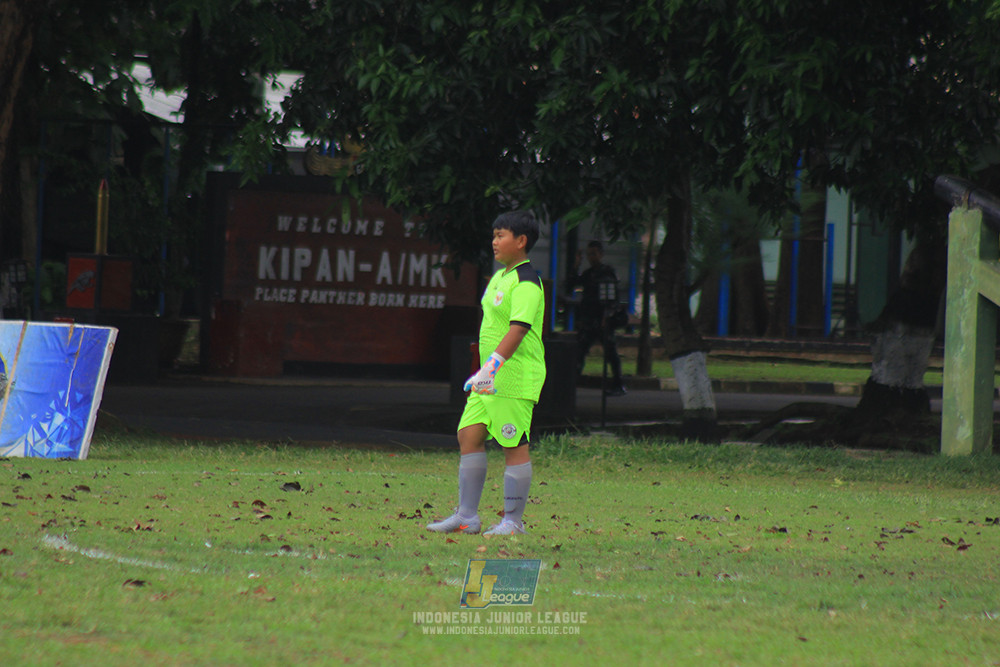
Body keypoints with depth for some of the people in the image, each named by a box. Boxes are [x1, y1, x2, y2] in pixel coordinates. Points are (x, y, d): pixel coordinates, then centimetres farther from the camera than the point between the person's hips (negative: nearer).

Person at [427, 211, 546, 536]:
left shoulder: (526, 284, -14)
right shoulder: (500, 277, 16)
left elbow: (518, 330, -25)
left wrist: (491, 368, -31)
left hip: (516, 377, -10)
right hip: (490, 378, 10)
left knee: (514, 446, -3)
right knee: (469, 435, 5)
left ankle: (513, 521, 4)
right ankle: (467, 516, 8)